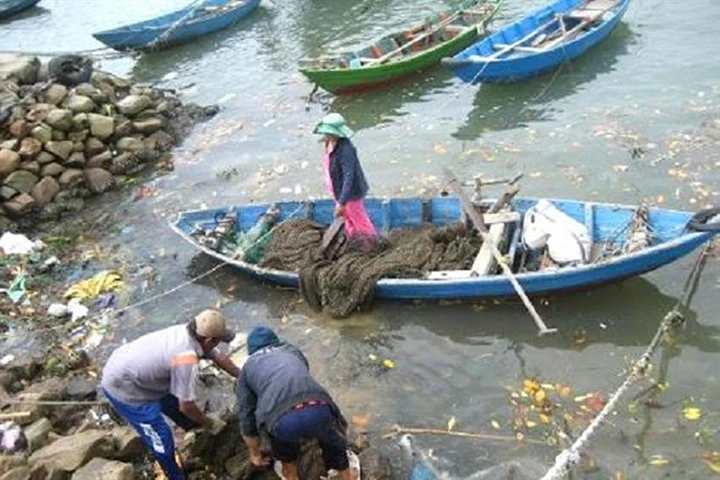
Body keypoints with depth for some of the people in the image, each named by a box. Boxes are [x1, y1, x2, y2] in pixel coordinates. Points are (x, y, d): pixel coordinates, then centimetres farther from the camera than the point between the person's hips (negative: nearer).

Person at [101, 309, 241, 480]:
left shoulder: (190, 332, -8)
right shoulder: (186, 359, -33)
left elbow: (219, 357, 10)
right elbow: (186, 406, -23)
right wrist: (208, 424, -6)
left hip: (128, 367, 9)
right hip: (122, 387, -9)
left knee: (174, 404, 22)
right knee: (161, 438, 0)